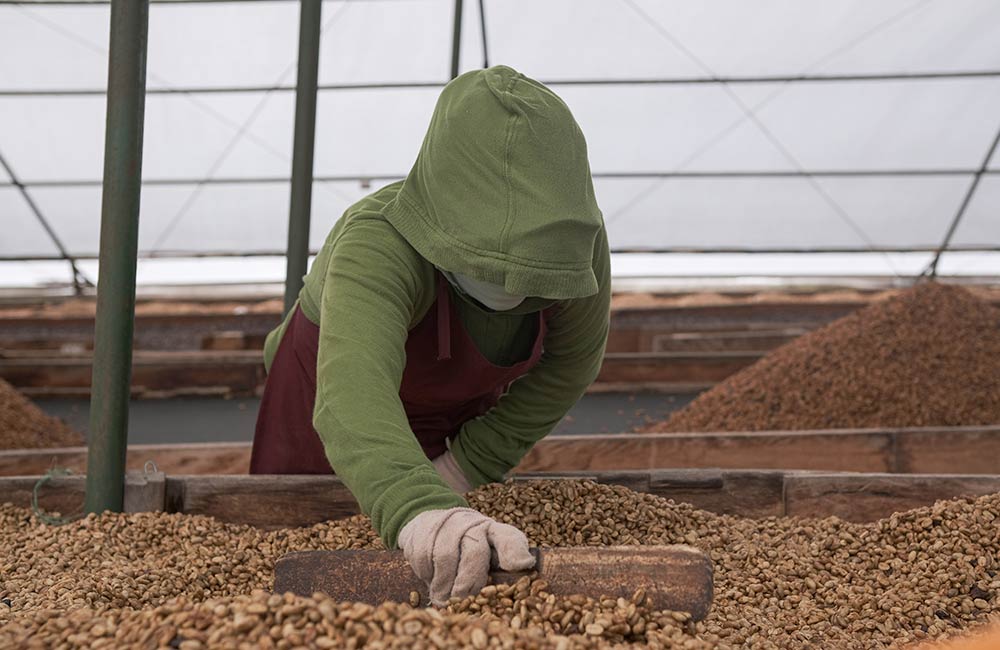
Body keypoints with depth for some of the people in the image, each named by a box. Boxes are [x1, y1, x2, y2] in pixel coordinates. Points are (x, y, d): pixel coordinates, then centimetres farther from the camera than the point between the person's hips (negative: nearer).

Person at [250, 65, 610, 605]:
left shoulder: (579, 242, -32)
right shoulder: (378, 245, -46)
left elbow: (570, 362, -12)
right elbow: (352, 386, -66)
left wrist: (473, 462, -17)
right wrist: (419, 509, -84)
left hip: (461, 419, 3)